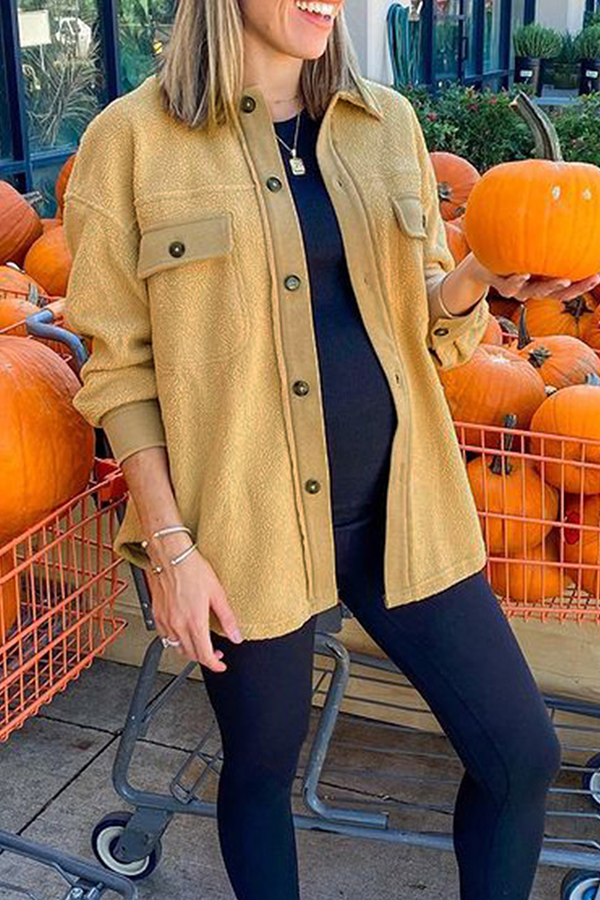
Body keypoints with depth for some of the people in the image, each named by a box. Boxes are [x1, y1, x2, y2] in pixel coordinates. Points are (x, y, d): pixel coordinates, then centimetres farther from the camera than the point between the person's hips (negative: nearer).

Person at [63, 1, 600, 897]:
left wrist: (482, 276, -10)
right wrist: (169, 543, -10)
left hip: (399, 504, 4)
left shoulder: (388, 122, 7)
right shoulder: (133, 138, -6)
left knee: (524, 757, 6)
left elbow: (420, 318, 12)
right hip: (248, 522, -3)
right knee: (262, 764, 14)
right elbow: (119, 366, -4)